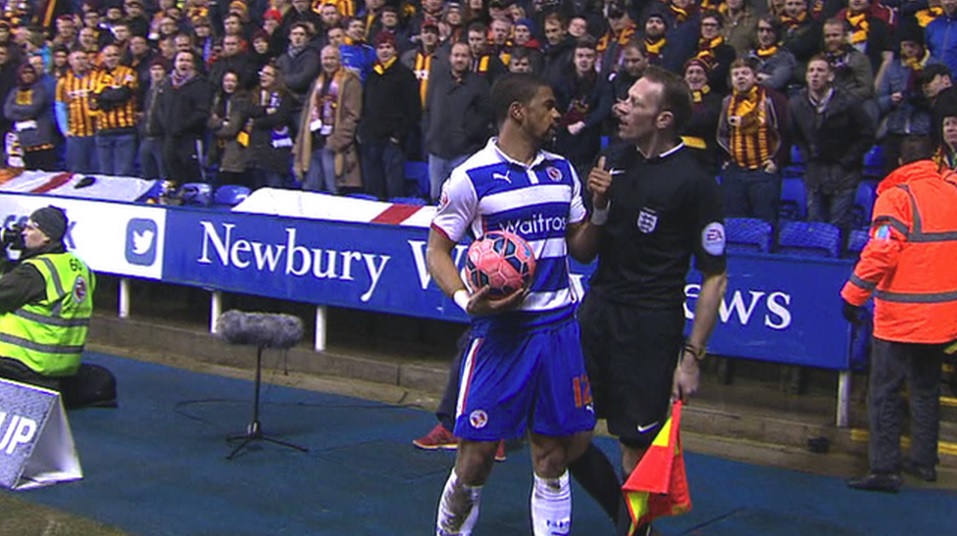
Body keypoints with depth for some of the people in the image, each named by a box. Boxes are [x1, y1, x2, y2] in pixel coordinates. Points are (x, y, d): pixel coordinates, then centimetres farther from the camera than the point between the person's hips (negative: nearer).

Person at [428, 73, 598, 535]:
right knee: (478, 449, -2)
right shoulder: (472, 177, -6)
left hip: (558, 324, 5)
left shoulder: (562, 170, 12)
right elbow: (437, 249, -2)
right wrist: (466, 300, -19)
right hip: (500, 325, -5)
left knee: (554, 453, 7)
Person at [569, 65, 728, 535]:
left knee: (635, 451, 0)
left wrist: (692, 356, -13)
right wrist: (599, 205, -9)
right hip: (597, 309, 6)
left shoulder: (694, 182, -13)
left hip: (650, 326, -6)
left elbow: (714, 277, -10)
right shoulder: (615, 159, 4)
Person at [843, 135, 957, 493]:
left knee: (884, 393, -1)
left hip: (901, 315, -6)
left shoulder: (897, 197, -13)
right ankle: (924, 461, 25)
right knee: (926, 389, 18)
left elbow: (881, 253, -20)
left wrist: (854, 295, -14)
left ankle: (884, 469, -2)